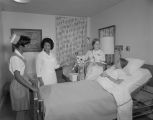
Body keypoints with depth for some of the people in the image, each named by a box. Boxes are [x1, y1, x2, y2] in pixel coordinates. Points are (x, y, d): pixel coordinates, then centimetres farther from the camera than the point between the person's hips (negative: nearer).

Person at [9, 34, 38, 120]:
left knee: (25, 109, 19)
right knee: (21, 111, 6)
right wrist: (31, 87, -23)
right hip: (18, 86, -8)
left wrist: (30, 80, 15)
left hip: (23, 85, 8)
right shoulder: (15, 58, -21)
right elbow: (17, 76, -25)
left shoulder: (20, 56, 6)